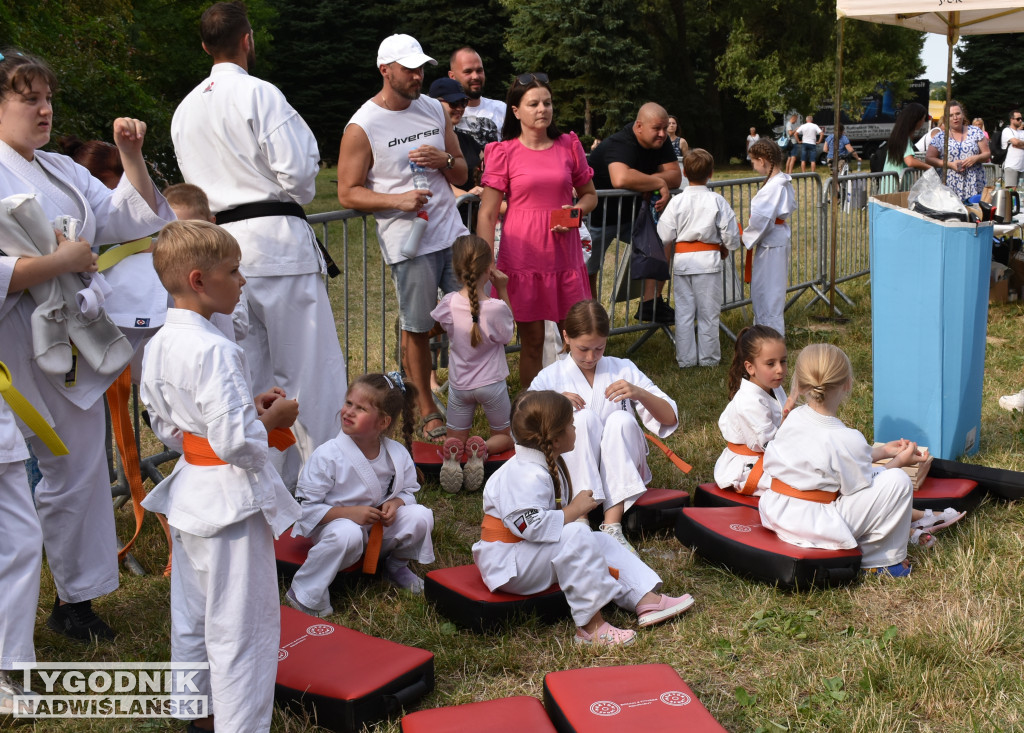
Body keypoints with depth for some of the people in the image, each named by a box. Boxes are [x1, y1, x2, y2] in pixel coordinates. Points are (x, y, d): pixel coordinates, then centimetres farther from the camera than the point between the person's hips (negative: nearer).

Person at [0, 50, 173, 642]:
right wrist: (61, 261, -19)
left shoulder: (63, 171, 13)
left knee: (78, 473, 17)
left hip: (68, 350, 8)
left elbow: (132, 221, 12)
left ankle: (76, 598, 33)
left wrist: (132, 157, 1)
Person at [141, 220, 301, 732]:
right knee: (242, 628, 3)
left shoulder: (159, 345, 3)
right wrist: (273, 418, -10)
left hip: (187, 493, 9)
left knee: (192, 617, 22)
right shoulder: (214, 351, -25)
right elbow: (236, 443, -29)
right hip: (231, 498, -9)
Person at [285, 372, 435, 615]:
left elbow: (409, 490, 8)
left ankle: (398, 565, 14)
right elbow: (306, 506, -17)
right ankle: (303, 594, -19)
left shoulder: (397, 454, -8)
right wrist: (349, 512, -28)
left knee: (421, 516, -17)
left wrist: (396, 502, -17)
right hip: (334, 524, -4)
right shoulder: (327, 456, -19)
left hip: (379, 530, 4)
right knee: (348, 534, -39)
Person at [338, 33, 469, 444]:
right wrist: (397, 200, -19)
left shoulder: (435, 110, 11)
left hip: (453, 233, 5)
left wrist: (443, 159, -6)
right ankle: (427, 412, 18)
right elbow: (348, 193, -6)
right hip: (408, 242, -5)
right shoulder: (362, 127, -6)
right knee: (417, 328, 4)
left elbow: (463, 175, 17)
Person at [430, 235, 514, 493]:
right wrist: (503, 291, -7)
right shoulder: (497, 308, -23)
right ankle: (482, 449, -15)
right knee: (504, 436, 21)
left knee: (456, 437, 20)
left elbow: (438, 322, 9)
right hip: (491, 383, -2)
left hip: (458, 383, 2)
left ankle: (452, 452, -18)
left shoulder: (449, 304, -16)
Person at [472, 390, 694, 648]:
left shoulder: (550, 464, 9)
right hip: (507, 566, -11)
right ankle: (590, 626, -29)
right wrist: (574, 510, -24)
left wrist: (577, 510, -1)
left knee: (601, 542, 5)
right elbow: (531, 525, -36)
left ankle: (647, 601, -4)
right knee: (575, 536, -30)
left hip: (541, 555, 11)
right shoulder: (525, 474, -26)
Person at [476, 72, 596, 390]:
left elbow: (589, 194, 19)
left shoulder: (569, 146, 8)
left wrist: (577, 211, -5)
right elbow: (487, 213, -3)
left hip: (564, 253, 3)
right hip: (522, 254, -2)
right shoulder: (504, 153, -1)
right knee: (531, 341, 4)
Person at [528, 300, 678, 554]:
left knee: (621, 419, -27)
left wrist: (640, 393, -20)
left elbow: (670, 419, -1)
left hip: (621, 472, 1)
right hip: (574, 475, -1)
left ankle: (612, 525, -33)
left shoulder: (624, 370, 4)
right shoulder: (550, 378, 2)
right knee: (585, 417, -27)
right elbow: (519, 433, -7)